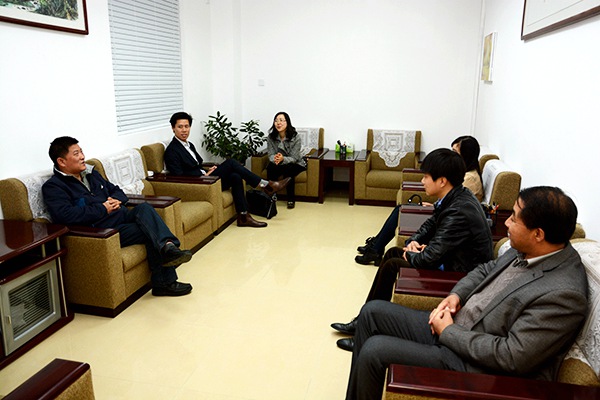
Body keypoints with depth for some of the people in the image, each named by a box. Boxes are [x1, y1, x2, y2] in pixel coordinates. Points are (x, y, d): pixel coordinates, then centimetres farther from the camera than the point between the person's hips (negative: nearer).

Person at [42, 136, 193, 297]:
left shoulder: (91, 174, 22)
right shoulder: (52, 187, -2)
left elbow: (116, 190, 29)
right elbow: (64, 215, -20)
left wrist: (116, 200, 3)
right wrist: (102, 209, -15)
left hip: (121, 215, 7)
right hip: (100, 229, -7)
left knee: (144, 207, -26)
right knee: (150, 231, -25)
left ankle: (168, 246, -37)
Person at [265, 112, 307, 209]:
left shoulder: (295, 137, -19)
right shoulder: (271, 137, -9)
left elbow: (294, 158, -20)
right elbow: (271, 155, -10)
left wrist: (283, 159, -42)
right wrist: (275, 159, -36)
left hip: (295, 164, -2)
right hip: (278, 164, 2)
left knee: (288, 169, -35)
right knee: (270, 168, -30)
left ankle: (291, 199, -19)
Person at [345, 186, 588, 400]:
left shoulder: (563, 294, -25)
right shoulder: (524, 250, 0)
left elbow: (512, 357, -26)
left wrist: (448, 331, -17)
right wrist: (456, 295, -1)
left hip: (475, 363, -9)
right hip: (453, 324, 9)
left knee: (374, 350, -17)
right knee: (373, 311, 4)